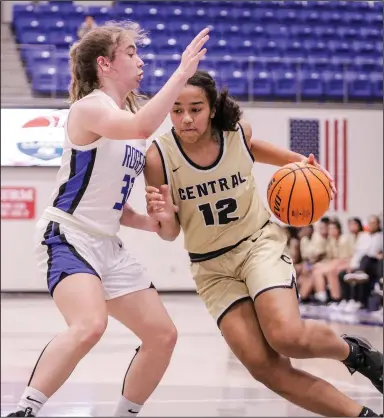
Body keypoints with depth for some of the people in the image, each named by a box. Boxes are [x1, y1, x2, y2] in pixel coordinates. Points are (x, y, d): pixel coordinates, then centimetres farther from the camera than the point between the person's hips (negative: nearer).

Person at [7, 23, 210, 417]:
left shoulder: (129, 113, 15)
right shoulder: (90, 107, -11)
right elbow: (141, 128, -34)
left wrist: (148, 221, 8)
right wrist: (182, 73, -30)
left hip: (107, 245, 9)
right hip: (67, 236, -9)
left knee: (163, 335, 5)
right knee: (89, 326, -33)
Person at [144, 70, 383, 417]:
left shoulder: (237, 131, -12)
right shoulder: (159, 157, -17)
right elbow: (170, 234, -6)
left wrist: (299, 162, 4)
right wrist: (164, 218, -29)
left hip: (260, 242, 0)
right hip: (212, 266, 1)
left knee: (287, 337, -27)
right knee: (264, 366, -15)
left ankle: (354, 352, 6)